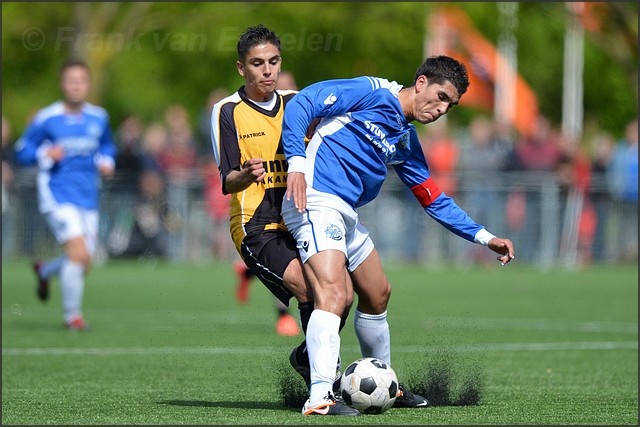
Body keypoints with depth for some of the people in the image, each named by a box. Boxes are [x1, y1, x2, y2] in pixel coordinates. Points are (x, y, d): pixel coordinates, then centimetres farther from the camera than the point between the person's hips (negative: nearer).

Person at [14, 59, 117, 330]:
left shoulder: (99, 118, 6)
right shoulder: (46, 119, -6)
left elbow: (107, 146, 24)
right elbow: (21, 152, 0)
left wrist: (106, 161, 3)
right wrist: (45, 153, -19)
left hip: (89, 199, 5)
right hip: (58, 197, -5)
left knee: (82, 264, 6)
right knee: (80, 254, -21)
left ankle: (44, 271, 40)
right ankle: (72, 315, -4)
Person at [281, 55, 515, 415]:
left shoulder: (406, 142, 19)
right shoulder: (372, 93, -6)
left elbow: (434, 200, 25)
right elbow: (301, 105, -11)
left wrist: (484, 237, 19)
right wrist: (297, 162, -22)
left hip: (346, 216, 10)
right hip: (316, 202, -10)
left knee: (377, 295, 21)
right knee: (334, 295, -26)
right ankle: (320, 395, -37)